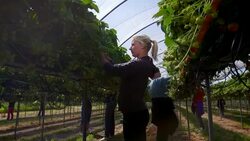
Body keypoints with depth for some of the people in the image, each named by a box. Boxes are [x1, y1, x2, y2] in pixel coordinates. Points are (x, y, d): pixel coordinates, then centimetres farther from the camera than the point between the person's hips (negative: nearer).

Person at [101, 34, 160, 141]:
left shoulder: (139, 64, -21)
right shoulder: (145, 64, 11)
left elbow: (113, 70, -22)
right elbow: (121, 68, 18)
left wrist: (102, 56, -4)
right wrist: (107, 57, 14)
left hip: (134, 113, -10)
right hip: (137, 111, 10)